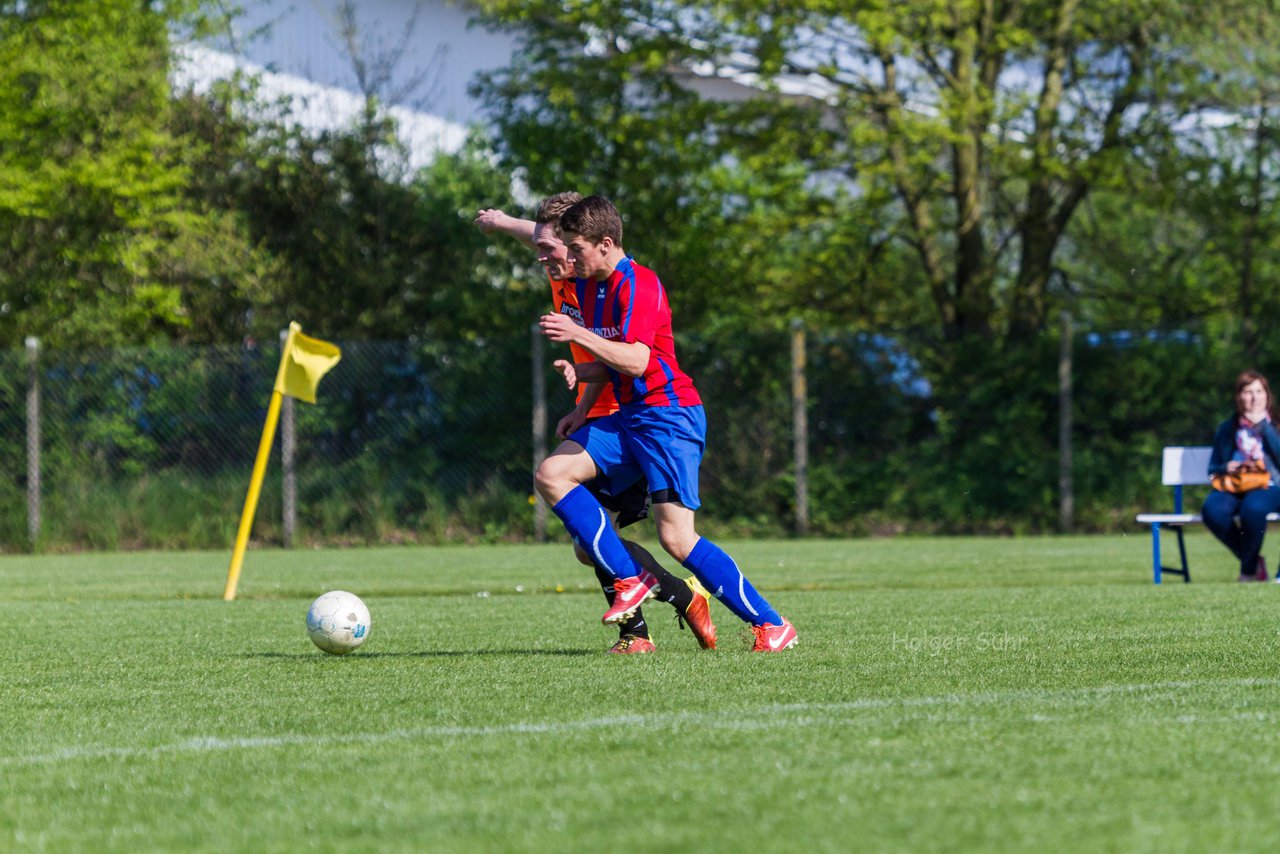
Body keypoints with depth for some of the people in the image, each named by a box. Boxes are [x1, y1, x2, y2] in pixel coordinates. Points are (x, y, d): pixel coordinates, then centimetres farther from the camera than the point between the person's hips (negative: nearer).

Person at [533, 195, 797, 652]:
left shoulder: (638, 284, -16)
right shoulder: (587, 287, 12)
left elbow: (636, 361, -27)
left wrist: (580, 335, -31)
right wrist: (579, 371, 3)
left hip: (668, 415, -9)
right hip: (627, 417, 9)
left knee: (676, 537, -16)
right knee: (551, 474, -7)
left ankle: (772, 625, -7)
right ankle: (630, 580, -5)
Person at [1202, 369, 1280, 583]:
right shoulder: (1227, 429, 16)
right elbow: (1213, 469, 18)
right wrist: (1226, 468, -5)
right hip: (1233, 487, 3)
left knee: (1252, 507, -40)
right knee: (1212, 510, -33)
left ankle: (1248, 570, -17)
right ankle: (1255, 562, -13)